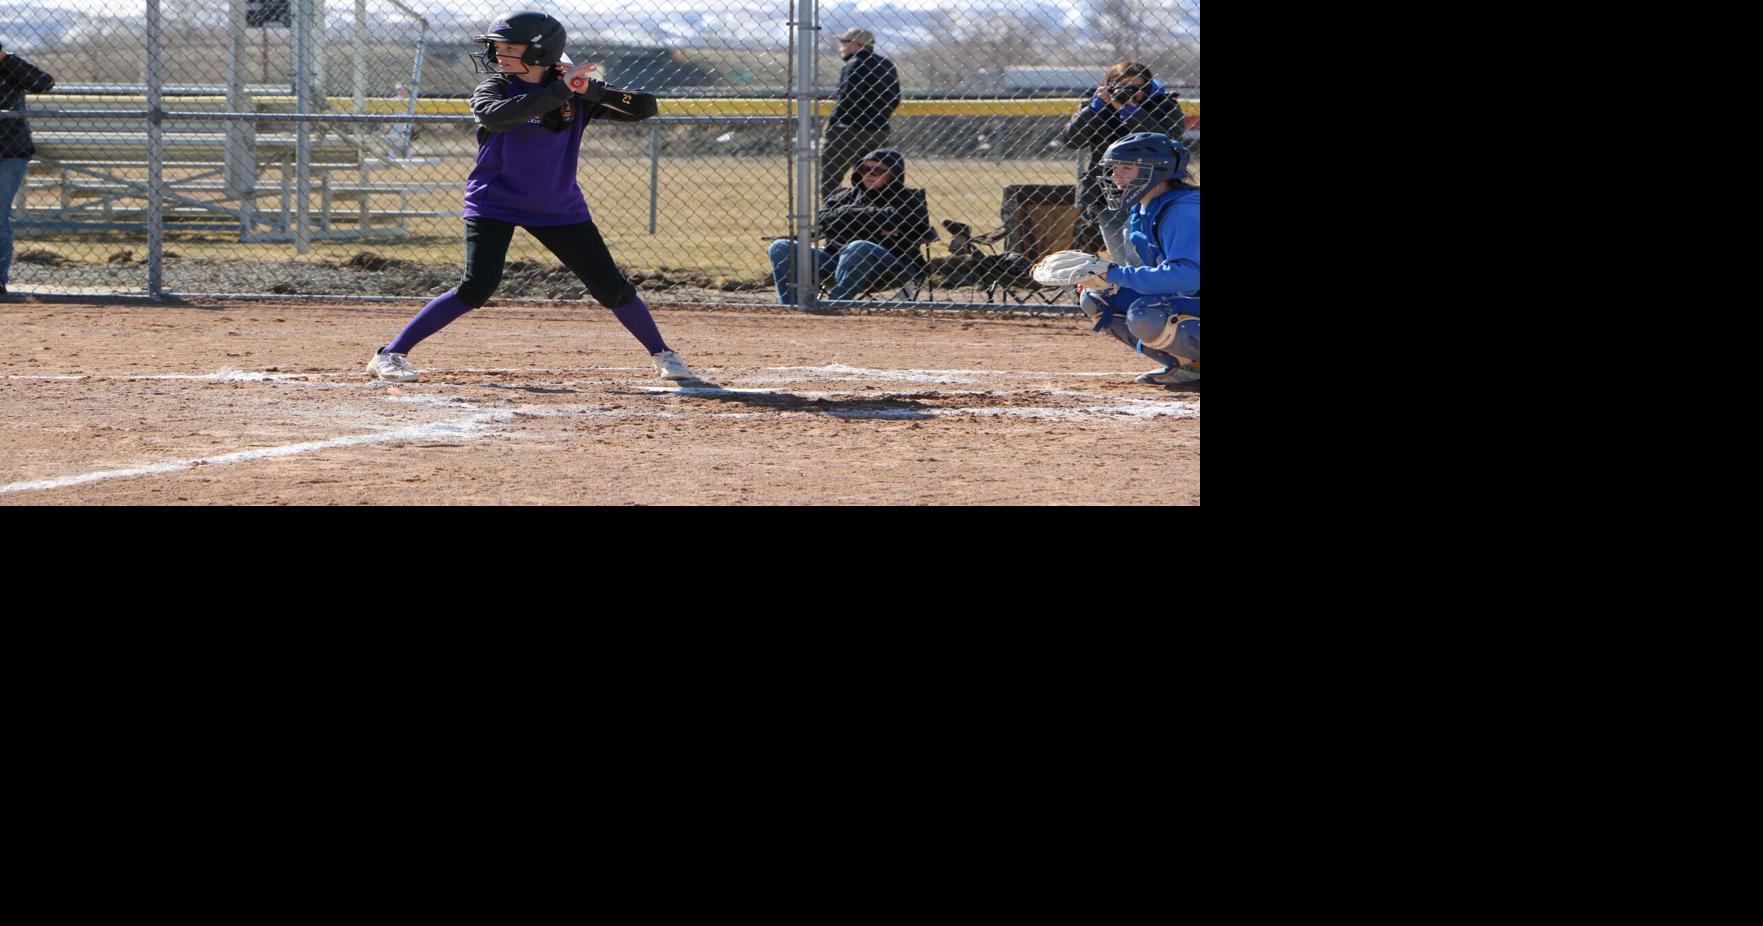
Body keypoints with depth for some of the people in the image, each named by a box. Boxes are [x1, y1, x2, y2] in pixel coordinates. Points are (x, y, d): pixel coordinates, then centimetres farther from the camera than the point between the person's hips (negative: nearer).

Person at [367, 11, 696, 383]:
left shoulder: (577, 92, -4)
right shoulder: (495, 87, -10)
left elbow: (645, 107, -9)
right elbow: (495, 116, -34)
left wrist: (591, 91, -24)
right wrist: (559, 91, -35)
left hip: (559, 208, 3)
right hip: (494, 205, -3)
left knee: (613, 288, 2)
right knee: (476, 288, -20)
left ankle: (663, 354, 23)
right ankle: (389, 356, -14)